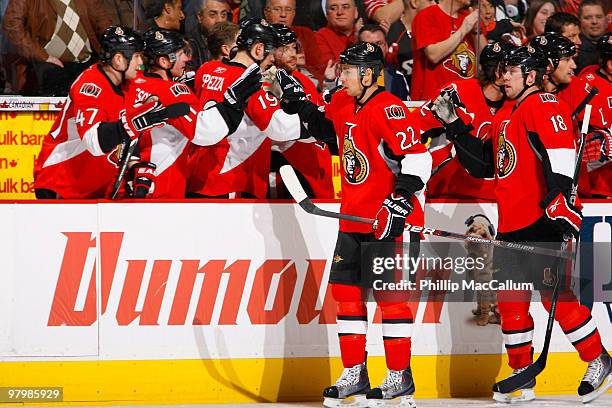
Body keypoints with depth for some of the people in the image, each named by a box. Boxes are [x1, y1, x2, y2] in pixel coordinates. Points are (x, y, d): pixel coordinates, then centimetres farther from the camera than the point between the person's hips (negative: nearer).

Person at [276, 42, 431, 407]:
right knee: (346, 290, 8)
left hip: (391, 221, -9)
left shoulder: (388, 109, -18)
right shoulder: (342, 105, 9)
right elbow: (327, 131, 29)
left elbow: (417, 157, -22)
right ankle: (354, 374, 16)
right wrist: (299, 102, 17)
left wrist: (401, 201, -27)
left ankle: (400, 377, 2)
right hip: (354, 218, 9)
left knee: (390, 295, -5)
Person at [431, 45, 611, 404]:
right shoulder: (505, 116, 21)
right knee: (511, 300, 8)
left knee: (554, 293, -11)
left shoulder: (543, 105, -8)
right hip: (510, 226, 10)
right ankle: (522, 377, 16)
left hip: (539, 223, -10)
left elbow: (560, 152, -21)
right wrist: (454, 124, 21)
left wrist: (559, 199, -31)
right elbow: (483, 164, 26)